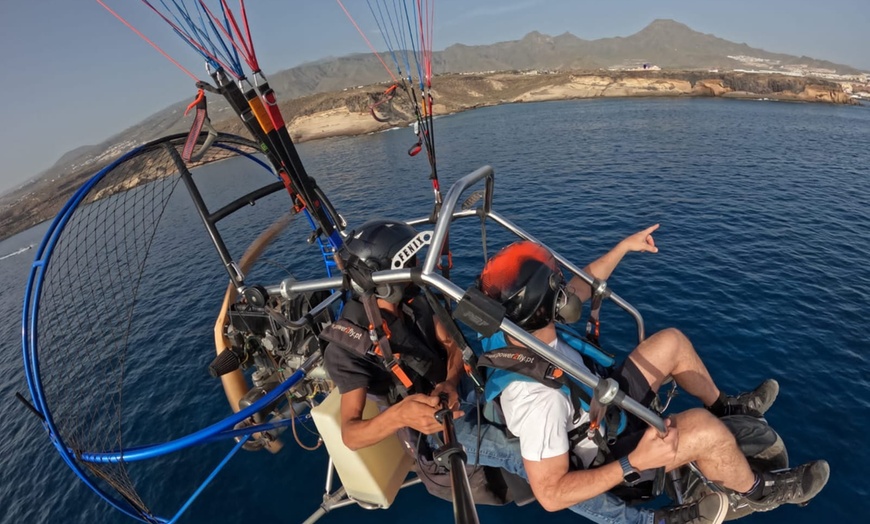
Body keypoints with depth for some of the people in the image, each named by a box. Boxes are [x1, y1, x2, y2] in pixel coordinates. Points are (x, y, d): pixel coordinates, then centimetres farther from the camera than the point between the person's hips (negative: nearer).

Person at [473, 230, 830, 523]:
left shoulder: (515, 326, -18)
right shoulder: (536, 397, -41)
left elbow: (581, 286, 1)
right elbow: (550, 495, -30)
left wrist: (624, 246, 6)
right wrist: (635, 463, -33)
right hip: (605, 462, -7)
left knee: (671, 341, 8)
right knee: (704, 428, -26)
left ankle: (724, 407, 35)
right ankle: (758, 490, 10)